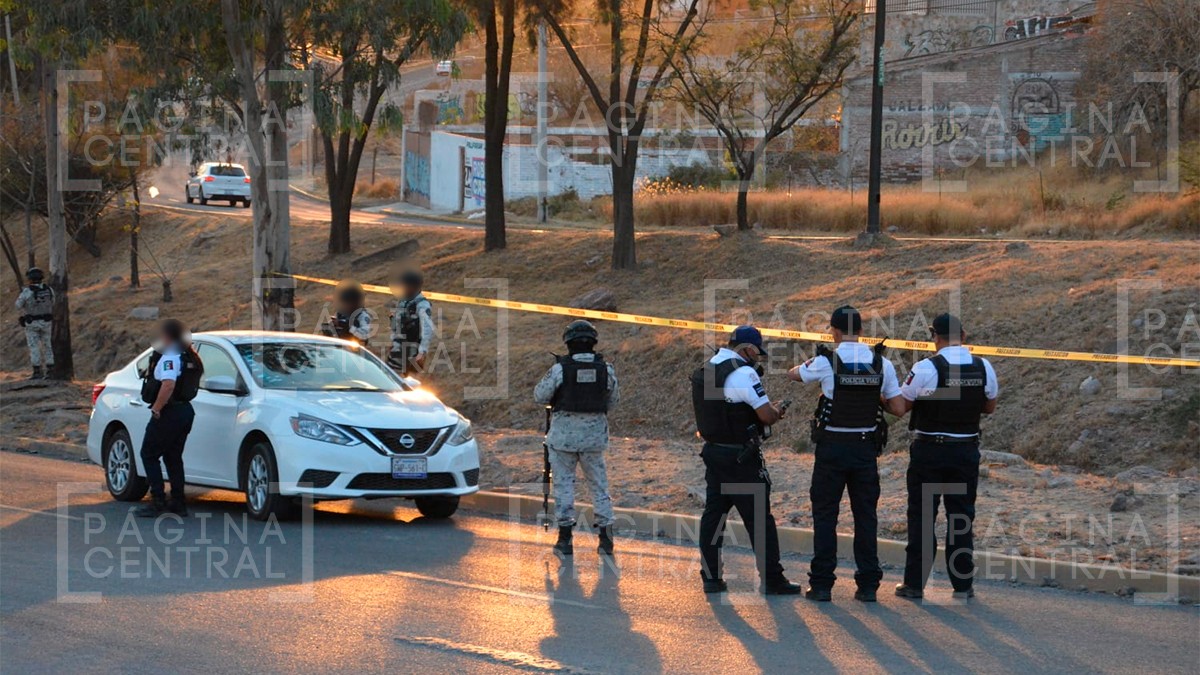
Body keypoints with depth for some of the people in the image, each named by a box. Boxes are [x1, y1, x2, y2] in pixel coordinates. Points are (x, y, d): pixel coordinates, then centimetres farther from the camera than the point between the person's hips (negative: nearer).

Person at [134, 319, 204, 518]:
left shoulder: (170, 358, -17)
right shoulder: (189, 357, 12)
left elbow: (168, 384, -31)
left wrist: (156, 409, -22)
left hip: (169, 412, -9)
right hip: (185, 410, 9)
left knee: (149, 455, -1)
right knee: (173, 457, 15)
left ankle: (158, 501, -7)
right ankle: (178, 503, 14)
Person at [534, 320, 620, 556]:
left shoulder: (560, 368, -12)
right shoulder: (605, 369, -3)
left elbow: (540, 395, -3)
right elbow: (613, 399, 9)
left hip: (564, 433, -2)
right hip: (595, 434, 2)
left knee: (564, 483, 6)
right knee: (599, 483, 10)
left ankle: (565, 537, 5)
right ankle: (606, 535, 6)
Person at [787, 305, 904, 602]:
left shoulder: (826, 363, -10)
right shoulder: (881, 364, -2)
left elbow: (793, 374, 10)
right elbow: (898, 408, 0)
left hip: (832, 447, -3)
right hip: (865, 447, 3)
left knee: (825, 516, 6)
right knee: (865, 516, 10)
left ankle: (822, 585, 5)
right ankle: (868, 585, 9)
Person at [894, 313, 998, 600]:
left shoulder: (926, 368, -15)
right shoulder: (983, 368, -1)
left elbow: (901, 405, -7)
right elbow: (989, 407, 13)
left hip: (929, 450, -3)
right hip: (967, 450, 3)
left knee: (921, 516, 4)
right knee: (962, 517, 10)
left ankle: (915, 583, 6)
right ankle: (963, 584, 11)